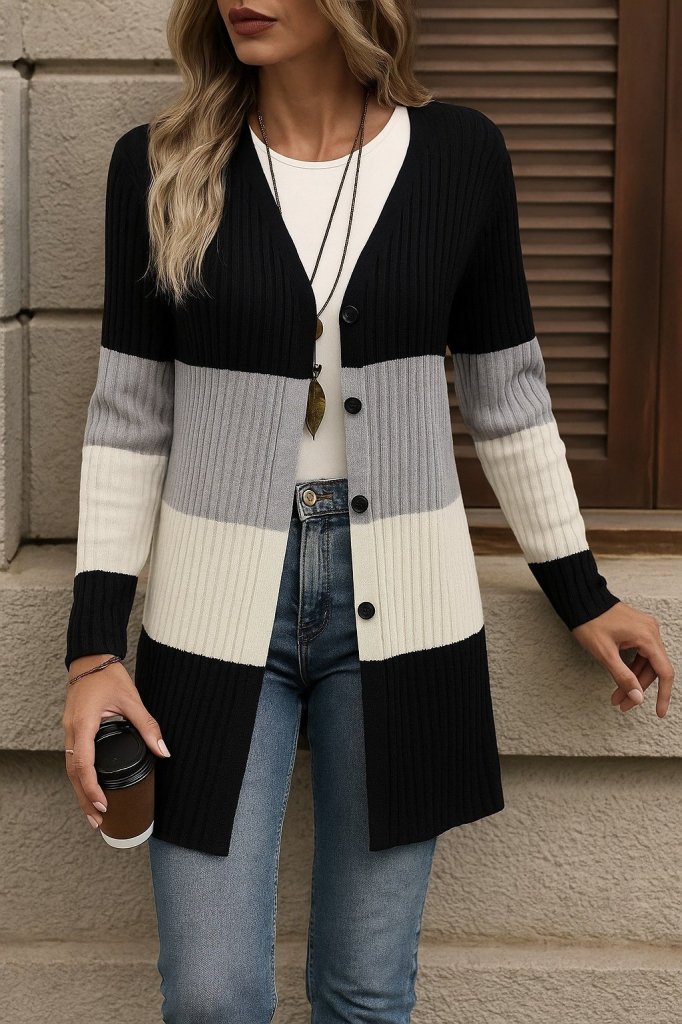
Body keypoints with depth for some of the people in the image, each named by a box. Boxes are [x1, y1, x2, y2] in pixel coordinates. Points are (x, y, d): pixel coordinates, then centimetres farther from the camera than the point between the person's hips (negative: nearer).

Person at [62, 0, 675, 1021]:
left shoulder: (459, 153, -1)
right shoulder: (161, 167, -2)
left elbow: (506, 393, 8)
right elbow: (129, 414, 1)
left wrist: (581, 593, 12)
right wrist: (95, 645, -4)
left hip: (398, 604, 1)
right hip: (218, 603, 0)